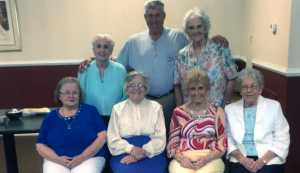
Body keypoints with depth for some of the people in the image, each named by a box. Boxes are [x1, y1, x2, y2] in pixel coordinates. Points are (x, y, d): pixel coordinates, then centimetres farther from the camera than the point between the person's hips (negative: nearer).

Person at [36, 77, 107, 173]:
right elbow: (40, 145, 9)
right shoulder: (50, 117, 10)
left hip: (89, 158, -1)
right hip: (56, 161, 2)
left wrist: (82, 157, -13)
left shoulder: (90, 111, 4)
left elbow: (102, 137, -2)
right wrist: (58, 159, -9)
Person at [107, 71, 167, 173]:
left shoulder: (156, 107, 9)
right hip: (124, 154, 0)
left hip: (152, 154, 0)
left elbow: (160, 139, 0)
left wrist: (144, 152, -17)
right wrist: (131, 149, -15)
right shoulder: (118, 108, 11)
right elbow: (113, 140, 3)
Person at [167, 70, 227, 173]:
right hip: (184, 159, 1)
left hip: (211, 160, 0)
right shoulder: (178, 112, 11)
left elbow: (222, 145, 6)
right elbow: (172, 143, 9)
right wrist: (180, 158, -11)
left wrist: (207, 158, -12)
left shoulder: (217, 112, 11)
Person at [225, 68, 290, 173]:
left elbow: (282, 139, 2)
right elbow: (228, 139, 5)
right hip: (240, 159, 1)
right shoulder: (230, 109, 9)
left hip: (269, 159, 0)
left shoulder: (274, 106, 7)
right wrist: (241, 158, -11)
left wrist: (263, 160, -10)